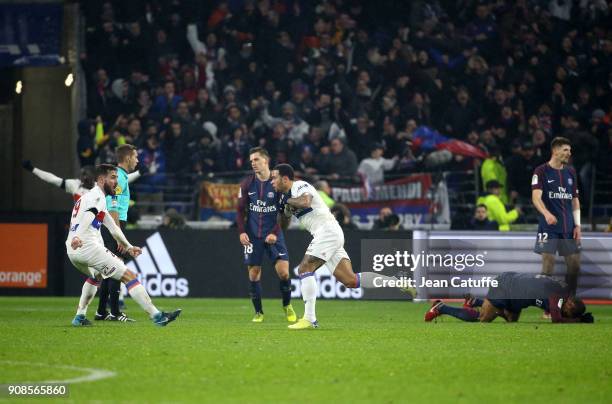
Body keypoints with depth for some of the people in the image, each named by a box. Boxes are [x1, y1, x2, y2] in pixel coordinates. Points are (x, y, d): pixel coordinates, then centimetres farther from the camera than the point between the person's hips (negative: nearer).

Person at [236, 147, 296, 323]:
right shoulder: (247, 184, 2)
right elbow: (241, 210, 7)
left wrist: (275, 233, -12)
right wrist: (242, 232, -6)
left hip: (273, 234, -2)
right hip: (253, 235, 2)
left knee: (283, 271, -11)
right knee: (254, 272, -2)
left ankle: (287, 306, 12)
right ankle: (258, 312, 10)